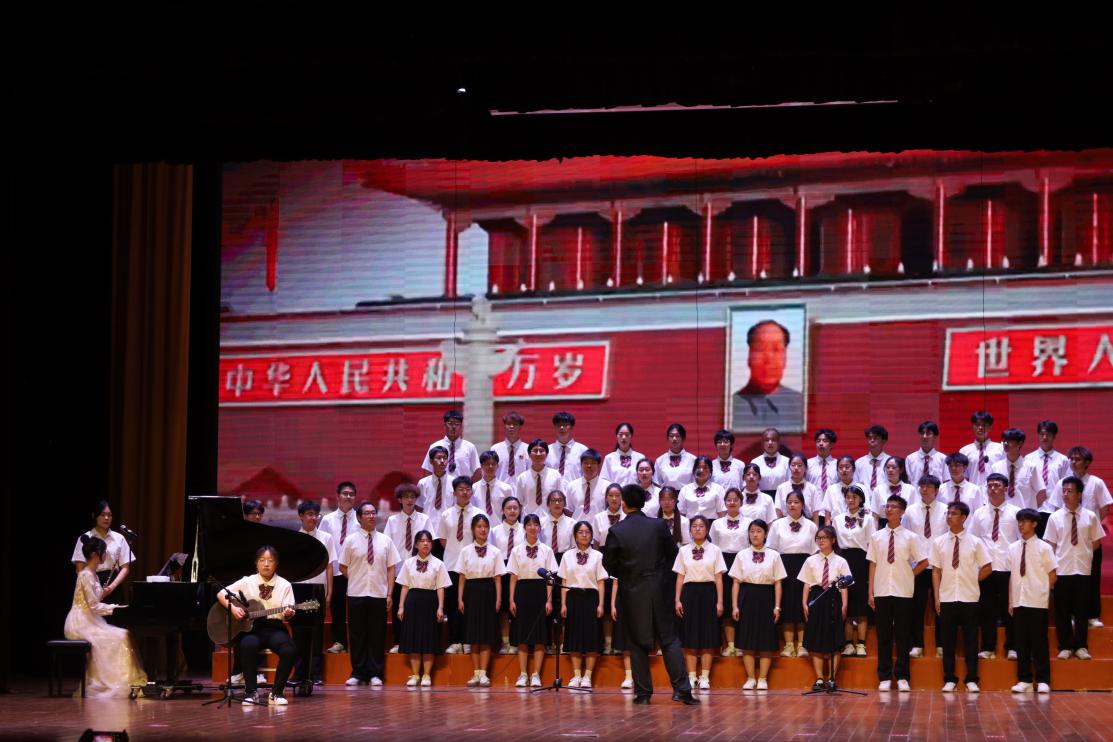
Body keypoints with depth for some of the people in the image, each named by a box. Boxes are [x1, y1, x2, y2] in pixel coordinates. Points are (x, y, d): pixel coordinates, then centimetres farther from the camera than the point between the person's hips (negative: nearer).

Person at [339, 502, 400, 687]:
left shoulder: (385, 540, 4)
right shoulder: (351, 540, 1)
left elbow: (391, 568, 5)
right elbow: (343, 567, 8)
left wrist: (389, 594, -1)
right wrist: (357, 579, 2)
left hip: (379, 595, 1)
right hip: (356, 595, -1)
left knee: (377, 635, 3)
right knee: (357, 635, 3)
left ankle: (375, 674, 10)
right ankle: (357, 673, 11)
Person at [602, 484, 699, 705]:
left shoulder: (616, 531, -10)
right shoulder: (658, 526, -4)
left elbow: (608, 564, -2)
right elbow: (673, 554, 6)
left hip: (631, 593, -1)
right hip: (658, 592, 1)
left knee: (637, 644, 7)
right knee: (669, 640, 6)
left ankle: (643, 692, 7)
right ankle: (682, 689, -1)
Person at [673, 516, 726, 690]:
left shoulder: (715, 550, 3)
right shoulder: (683, 551, 7)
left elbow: (718, 578, 1)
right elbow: (680, 577, 6)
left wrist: (720, 601, -3)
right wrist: (678, 600, 0)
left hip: (708, 593, -1)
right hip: (689, 592, 1)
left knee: (708, 636, 1)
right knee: (689, 637, 1)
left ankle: (705, 678, 5)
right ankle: (691, 677, 7)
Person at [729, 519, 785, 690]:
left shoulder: (773, 556, 4)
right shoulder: (742, 555, 5)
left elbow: (778, 583, 3)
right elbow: (736, 582, 4)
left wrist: (777, 606, -3)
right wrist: (735, 606, -2)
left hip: (766, 598, 0)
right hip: (747, 598, 0)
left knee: (766, 640, 0)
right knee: (747, 640, 1)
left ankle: (762, 679, 7)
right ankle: (750, 678, 9)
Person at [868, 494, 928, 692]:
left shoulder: (910, 537, 0)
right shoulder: (876, 537, 5)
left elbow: (923, 562, 6)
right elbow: (873, 564, 5)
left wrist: (910, 574, 3)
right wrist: (870, 592, 1)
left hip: (903, 592, -1)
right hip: (882, 592, 1)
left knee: (903, 636, 3)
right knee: (883, 636, 4)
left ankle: (902, 677, 9)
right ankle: (884, 677, 9)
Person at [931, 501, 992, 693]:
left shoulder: (975, 542, 0)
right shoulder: (938, 542, 3)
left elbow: (987, 568, 8)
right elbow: (936, 571, 5)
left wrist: (973, 580, 2)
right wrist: (936, 597, 0)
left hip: (969, 598, -1)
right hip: (947, 598, 1)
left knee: (971, 640, 3)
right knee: (947, 640, 4)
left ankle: (971, 680, 10)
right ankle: (949, 679, 12)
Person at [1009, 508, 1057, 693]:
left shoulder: (1043, 548, -4)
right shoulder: (1013, 548, 7)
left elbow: (1052, 575, 0)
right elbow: (1012, 575, 10)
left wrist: (1043, 593, -1)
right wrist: (1010, 601, 8)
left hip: (1037, 602, -4)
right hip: (1018, 602, 4)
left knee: (1039, 642, 0)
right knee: (1021, 642, 7)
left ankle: (1042, 680, 8)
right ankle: (1024, 679, 14)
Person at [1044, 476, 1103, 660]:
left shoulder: (1090, 517, 0)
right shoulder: (1055, 518, 0)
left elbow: (1096, 541, 11)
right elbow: (1050, 545, 2)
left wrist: (1084, 553, 2)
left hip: (1083, 570, 0)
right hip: (1061, 571, 0)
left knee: (1082, 610, 5)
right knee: (1062, 611, 4)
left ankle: (1081, 646, 15)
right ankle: (1065, 646, 14)